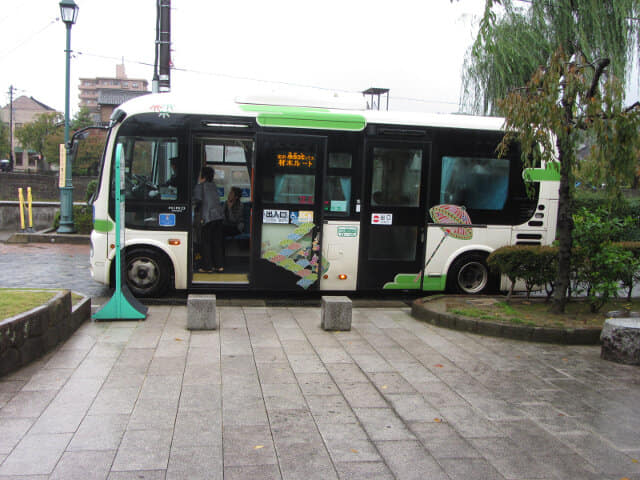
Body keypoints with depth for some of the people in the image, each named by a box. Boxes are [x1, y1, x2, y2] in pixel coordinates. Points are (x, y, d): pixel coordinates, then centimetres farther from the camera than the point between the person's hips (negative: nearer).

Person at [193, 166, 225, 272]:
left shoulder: (199, 186, -3)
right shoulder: (213, 185, 15)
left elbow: (198, 199, -13)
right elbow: (216, 199, 15)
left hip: (208, 217, -6)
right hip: (219, 214, 6)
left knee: (206, 242, 3)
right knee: (217, 241, 12)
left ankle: (207, 267, 5)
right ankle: (219, 265, 15)